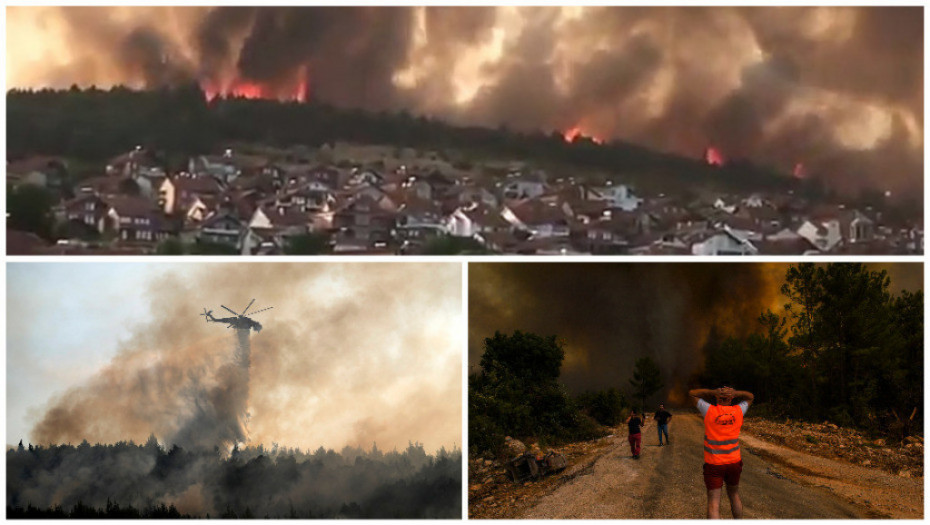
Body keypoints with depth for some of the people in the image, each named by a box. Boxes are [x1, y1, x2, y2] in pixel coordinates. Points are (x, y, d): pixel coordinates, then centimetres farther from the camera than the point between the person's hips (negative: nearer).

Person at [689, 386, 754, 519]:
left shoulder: (710, 411, -11)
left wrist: (713, 392, -4)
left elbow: (692, 393, 2)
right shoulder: (738, 411, -4)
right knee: (734, 495, 25)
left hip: (713, 464, -3)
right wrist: (734, 393, -2)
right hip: (733, 462, 3)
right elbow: (750, 397, 16)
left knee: (713, 504, -6)